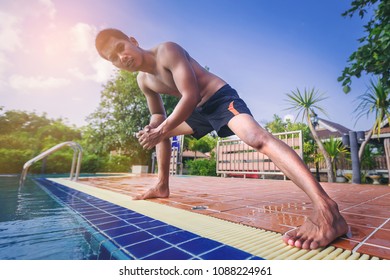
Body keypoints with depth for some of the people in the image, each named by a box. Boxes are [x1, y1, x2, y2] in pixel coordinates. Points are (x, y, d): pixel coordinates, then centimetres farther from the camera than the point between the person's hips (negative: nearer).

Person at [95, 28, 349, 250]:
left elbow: (191, 95, -26)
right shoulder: (143, 81, 8)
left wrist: (162, 130, -24)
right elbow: (158, 114, 17)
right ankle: (162, 187, 27)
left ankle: (325, 210, -42)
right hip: (199, 110, 9)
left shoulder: (166, 51, -17)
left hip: (222, 98, -8)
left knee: (256, 137, -37)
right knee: (161, 132, 19)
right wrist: (153, 127, -7)